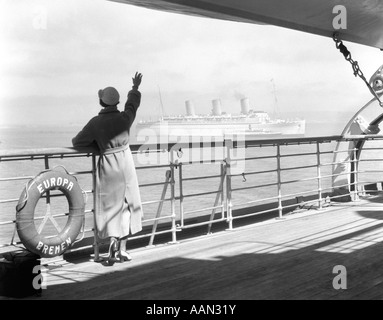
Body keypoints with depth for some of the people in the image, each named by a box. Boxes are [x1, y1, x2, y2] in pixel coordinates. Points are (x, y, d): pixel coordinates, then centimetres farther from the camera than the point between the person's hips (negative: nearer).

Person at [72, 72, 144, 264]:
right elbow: (133, 103, 15)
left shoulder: (95, 123, -11)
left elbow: (77, 142, -2)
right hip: (125, 162, 2)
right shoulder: (125, 118, -7)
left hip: (107, 164, -2)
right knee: (126, 205, 10)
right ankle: (122, 249, 12)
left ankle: (112, 238, -15)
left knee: (109, 205, 8)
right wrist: (135, 88, 33)